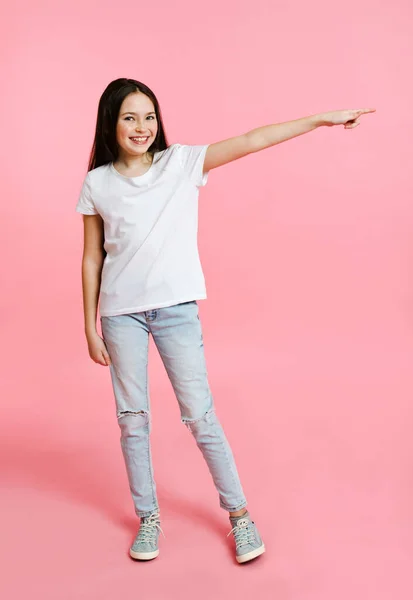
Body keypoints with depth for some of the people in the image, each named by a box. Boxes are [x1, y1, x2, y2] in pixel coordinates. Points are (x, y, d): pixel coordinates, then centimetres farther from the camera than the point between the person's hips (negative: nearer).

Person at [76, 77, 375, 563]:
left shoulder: (182, 163, 0)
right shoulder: (97, 184, 3)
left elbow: (250, 142, -7)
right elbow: (91, 259, 5)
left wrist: (322, 119, -10)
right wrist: (90, 327, 4)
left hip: (176, 308, -1)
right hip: (120, 313, 2)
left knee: (199, 414, 1)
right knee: (132, 418, 8)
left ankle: (239, 512, 18)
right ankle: (148, 517, 26)